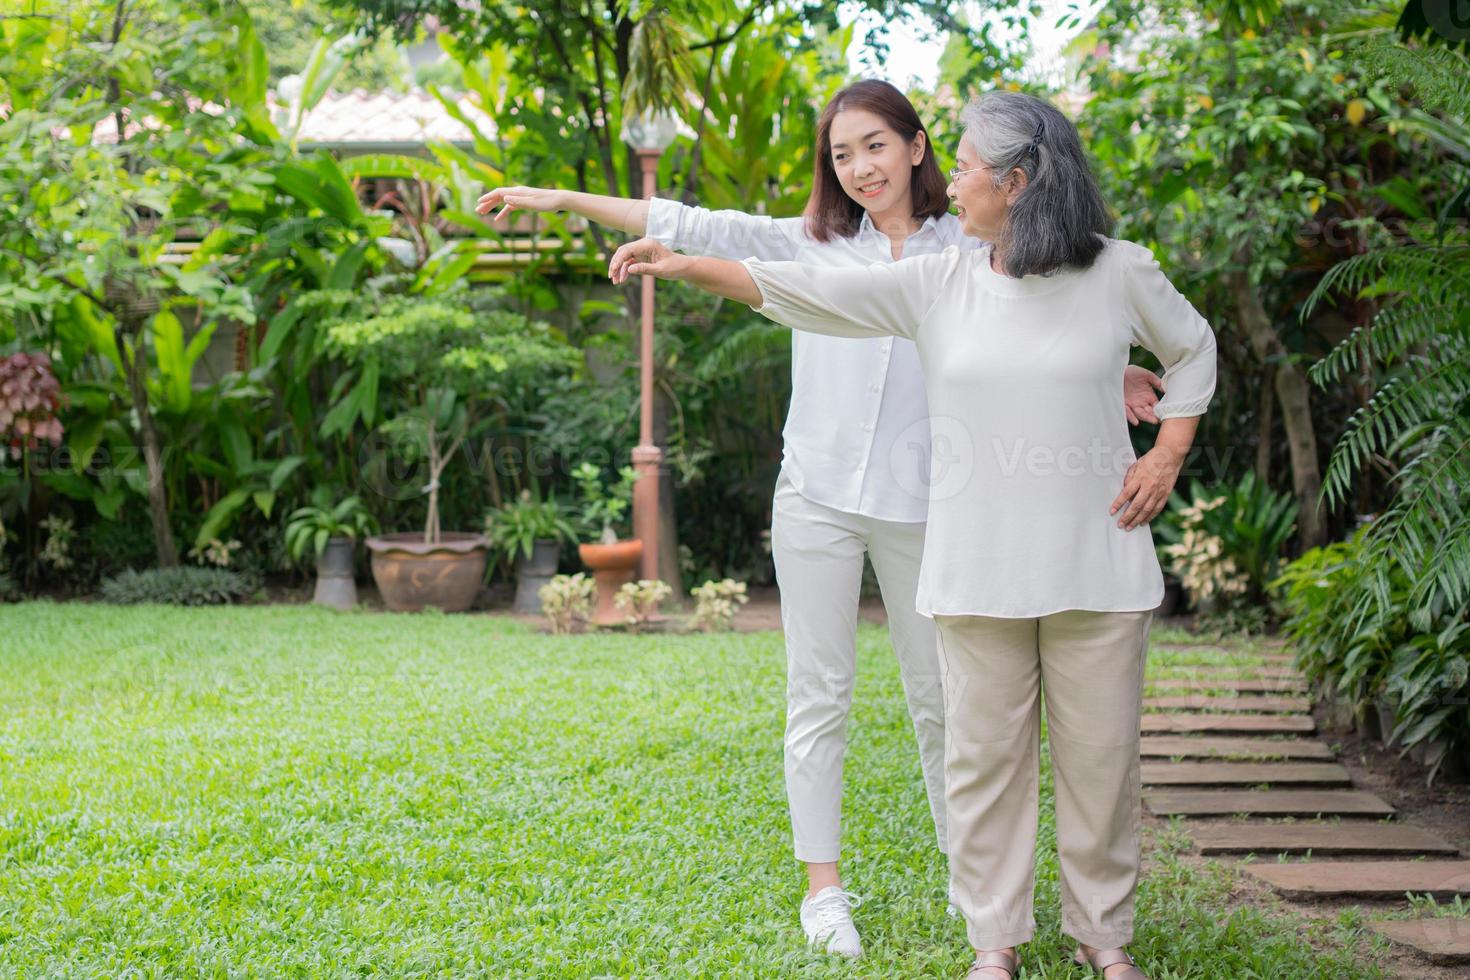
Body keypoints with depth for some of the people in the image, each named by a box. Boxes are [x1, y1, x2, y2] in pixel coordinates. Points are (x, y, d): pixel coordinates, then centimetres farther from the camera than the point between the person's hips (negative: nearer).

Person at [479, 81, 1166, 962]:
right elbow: (694, 228, 3)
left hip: (921, 503, 0)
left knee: (942, 697, 8)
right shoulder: (811, 245, 5)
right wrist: (560, 200, -1)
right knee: (820, 696, 5)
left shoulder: (967, 252, 5)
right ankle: (825, 888, 14)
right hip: (819, 496, 0)